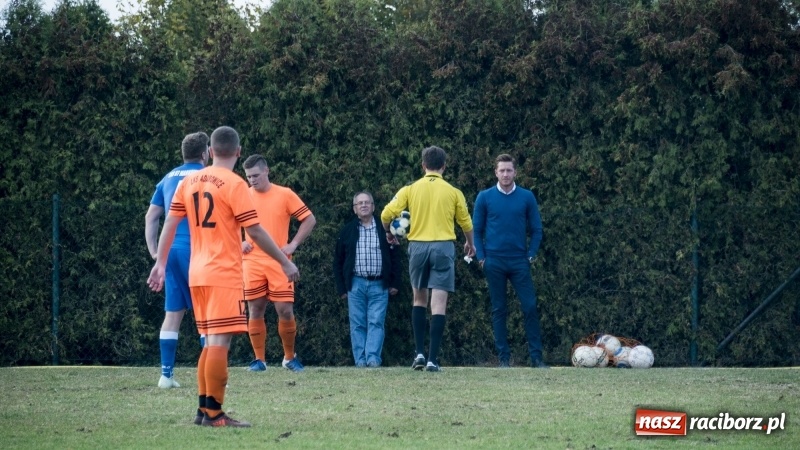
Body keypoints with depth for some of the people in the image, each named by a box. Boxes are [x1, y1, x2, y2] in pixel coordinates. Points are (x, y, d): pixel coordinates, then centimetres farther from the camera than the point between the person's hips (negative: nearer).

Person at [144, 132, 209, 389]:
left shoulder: (169, 178, 16)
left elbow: (151, 217, 16)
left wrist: (153, 251, 16)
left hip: (170, 251, 6)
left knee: (173, 314, 8)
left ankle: (166, 375, 5)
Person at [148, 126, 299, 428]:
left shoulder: (189, 182, 9)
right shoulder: (234, 184, -10)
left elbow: (170, 224, 10)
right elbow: (255, 231, -11)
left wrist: (160, 263, 16)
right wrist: (285, 262, -4)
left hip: (197, 275, 7)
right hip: (224, 275, -7)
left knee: (212, 343, 14)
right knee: (220, 343, -7)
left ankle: (204, 408, 14)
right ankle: (214, 413, -10)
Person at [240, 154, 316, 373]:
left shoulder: (285, 195, 0)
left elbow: (309, 220, 4)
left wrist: (293, 244, -4)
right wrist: (240, 242, 1)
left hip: (279, 262, -2)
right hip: (252, 262, 2)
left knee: (285, 310, -4)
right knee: (255, 310, 0)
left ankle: (290, 357, 13)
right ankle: (259, 359, 8)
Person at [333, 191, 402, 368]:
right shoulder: (348, 231, 8)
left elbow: (395, 256, 8)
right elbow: (338, 260, 11)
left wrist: (395, 283, 2)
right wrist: (341, 287, 5)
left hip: (379, 285, -1)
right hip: (356, 284, 1)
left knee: (376, 323, -8)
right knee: (358, 324, 0)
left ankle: (373, 358, -12)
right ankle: (360, 360, 1)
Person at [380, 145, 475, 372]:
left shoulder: (411, 189, 3)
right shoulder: (453, 192, 3)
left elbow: (386, 214, -2)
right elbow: (465, 222, 11)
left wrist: (388, 233, 19)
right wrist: (470, 243, 31)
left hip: (418, 246, 1)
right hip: (443, 247, -1)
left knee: (419, 299, 18)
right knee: (439, 303, -3)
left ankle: (420, 353, 10)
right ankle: (432, 359, -10)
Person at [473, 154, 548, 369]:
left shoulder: (527, 197, 3)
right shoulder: (485, 197, 2)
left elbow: (536, 229, 7)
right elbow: (477, 230, 5)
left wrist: (531, 255, -2)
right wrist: (481, 257, -2)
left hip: (520, 262, 0)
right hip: (494, 262, 0)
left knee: (530, 307, -6)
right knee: (499, 310, 3)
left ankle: (536, 357, -2)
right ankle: (504, 357, 7)